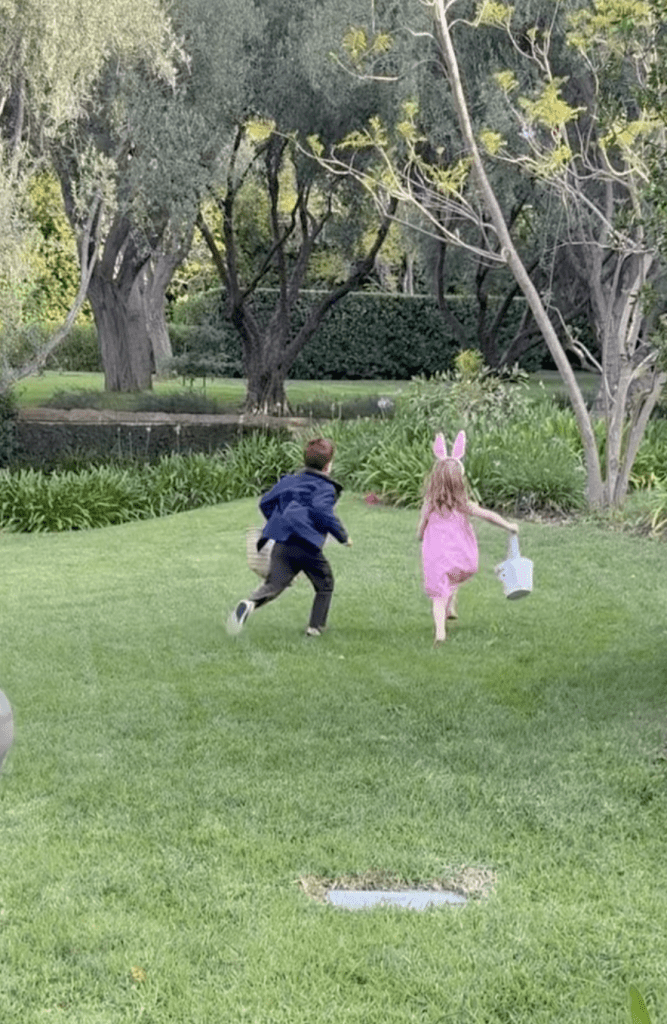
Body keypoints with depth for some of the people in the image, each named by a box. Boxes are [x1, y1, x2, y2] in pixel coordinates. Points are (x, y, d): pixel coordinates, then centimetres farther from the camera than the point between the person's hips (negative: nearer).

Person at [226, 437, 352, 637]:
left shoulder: (289, 480, 22)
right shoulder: (326, 487, 3)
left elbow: (265, 502, 24)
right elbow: (322, 510, -16)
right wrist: (343, 536, -7)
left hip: (281, 544, 5)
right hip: (307, 546, -4)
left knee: (273, 585, -4)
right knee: (325, 585, 17)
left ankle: (250, 603, -34)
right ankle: (315, 627, 16)